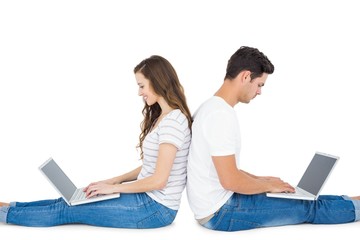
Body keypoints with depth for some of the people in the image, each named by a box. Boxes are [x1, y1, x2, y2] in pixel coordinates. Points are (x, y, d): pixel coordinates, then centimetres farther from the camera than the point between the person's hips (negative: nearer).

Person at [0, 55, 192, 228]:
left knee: (70, 210, -3)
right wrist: (116, 180, 6)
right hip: (147, 196, 8)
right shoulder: (161, 117, 12)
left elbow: (158, 180, -22)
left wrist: (113, 187, -12)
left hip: (157, 207, -8)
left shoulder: (173, 121, -20)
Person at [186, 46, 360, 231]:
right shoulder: (220, 115, -24)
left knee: (304, 201, 14)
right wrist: (268, 185, -9)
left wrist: (259, 180, 12)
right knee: (308, 209, 0)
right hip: (219, 213, -9)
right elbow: (230, 180, -25)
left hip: (216, 204, 9)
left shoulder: (212, 108, 8)